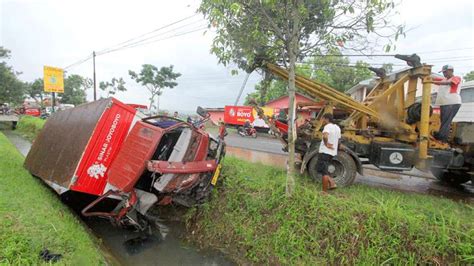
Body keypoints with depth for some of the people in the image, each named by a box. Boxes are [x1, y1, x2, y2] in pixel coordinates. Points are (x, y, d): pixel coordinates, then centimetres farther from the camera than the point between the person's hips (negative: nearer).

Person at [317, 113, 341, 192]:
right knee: (324, 170, 22)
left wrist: (326, 144, -20)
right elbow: (338, 139, 24)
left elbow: (325, 136, -35)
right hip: (333, 152, 9)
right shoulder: (337, 128, 15)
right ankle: (332, 184, 13)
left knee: (324, 172, -2)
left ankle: (324, 192, 5)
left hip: (325, 152, -9)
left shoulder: (328, 126, -14)